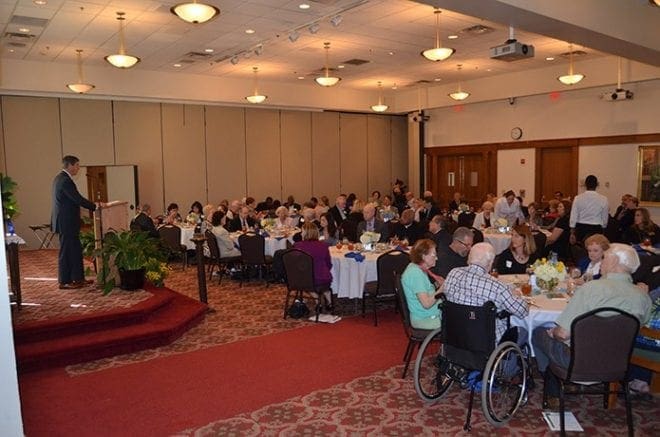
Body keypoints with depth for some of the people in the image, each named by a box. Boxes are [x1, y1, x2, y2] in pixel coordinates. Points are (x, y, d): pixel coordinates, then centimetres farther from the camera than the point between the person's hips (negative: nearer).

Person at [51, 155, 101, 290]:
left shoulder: (60, 178, 14)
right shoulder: (65, 180, -19)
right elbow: (78, 199, -22)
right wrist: (95, 206, -11)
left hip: (65, 221, 10)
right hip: (66, 222, -10)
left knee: (75, 250, 14)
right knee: (66, 251, 0)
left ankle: (78, 278, 21)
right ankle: (64, 282, 9)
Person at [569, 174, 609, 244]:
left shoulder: (578, 198, -5)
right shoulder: (603, 199, -4)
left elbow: (573, 217, -3)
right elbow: (605, 218, 4)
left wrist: (572, 233, 3)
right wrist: (602, 230, 18)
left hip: (581, 228, 1)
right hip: (596, 229, 0)